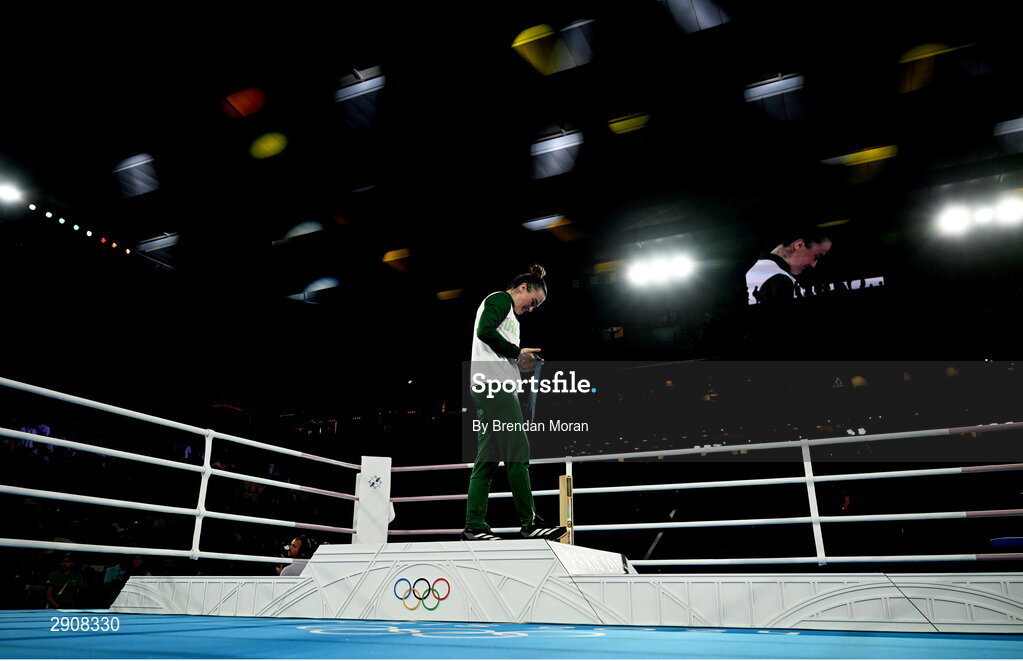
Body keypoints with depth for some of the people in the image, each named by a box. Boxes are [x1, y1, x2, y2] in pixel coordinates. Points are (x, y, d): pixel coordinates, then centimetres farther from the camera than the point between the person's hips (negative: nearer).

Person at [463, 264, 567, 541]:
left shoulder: (509, 314, 31)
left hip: (490, 392, 10)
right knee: (517, 453, -11)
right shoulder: (500, 299, 2)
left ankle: (474, 526, 4)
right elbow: (485, 331, -17)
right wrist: (517, 353, -9)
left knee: (487, 459, 5)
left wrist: (521, 362, 13)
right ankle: (529, 522, -8)